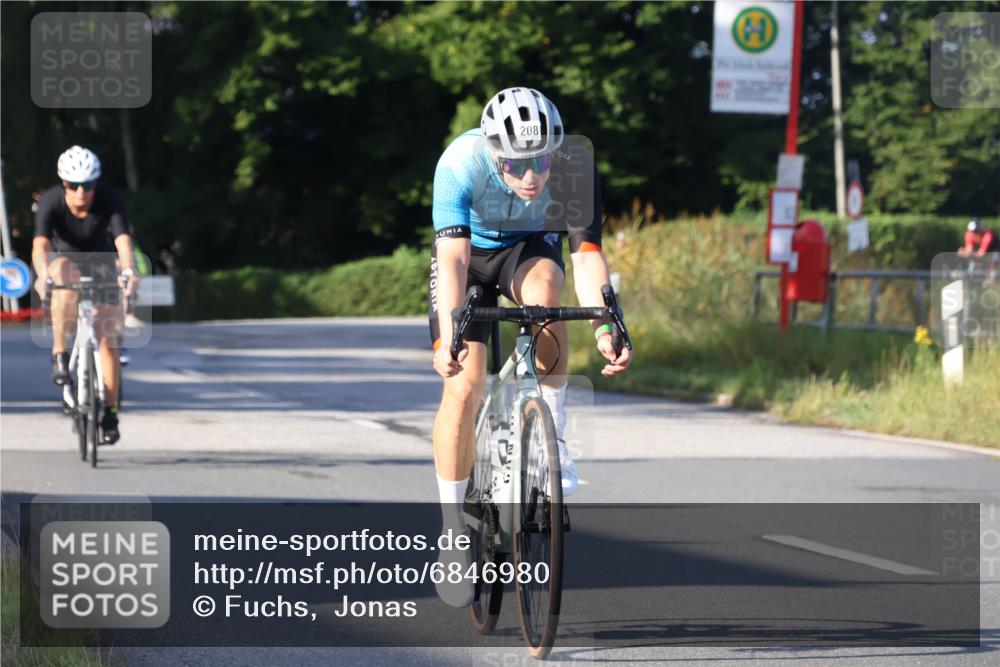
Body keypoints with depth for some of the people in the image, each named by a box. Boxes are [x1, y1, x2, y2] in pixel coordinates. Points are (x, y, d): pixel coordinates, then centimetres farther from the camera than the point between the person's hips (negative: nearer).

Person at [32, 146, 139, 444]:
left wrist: (129, 271, -59)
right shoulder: (51, 201, -27)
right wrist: (42, 275, -60)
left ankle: (110, 414, 2)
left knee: (108, 337, -8)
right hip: (65, 260, -1)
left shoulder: (110, 199, -27)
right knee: (64, 273, -38)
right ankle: (59, 352, -27)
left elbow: (123, 239, -40)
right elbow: (40, 244, -41)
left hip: (101, 264, 1)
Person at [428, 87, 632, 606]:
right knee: (463, 385, -15)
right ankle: (453, 530, -2)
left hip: (531, 246, 1)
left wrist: (604, 328, -48)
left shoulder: (571, 170, -30)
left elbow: (586, 252, -34)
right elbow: (454, 257, -40)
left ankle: (553, 437, -21)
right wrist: (449, 336, -52)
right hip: (469, 252, -1)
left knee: (543, 292, -36)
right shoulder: (460, 165, -34)